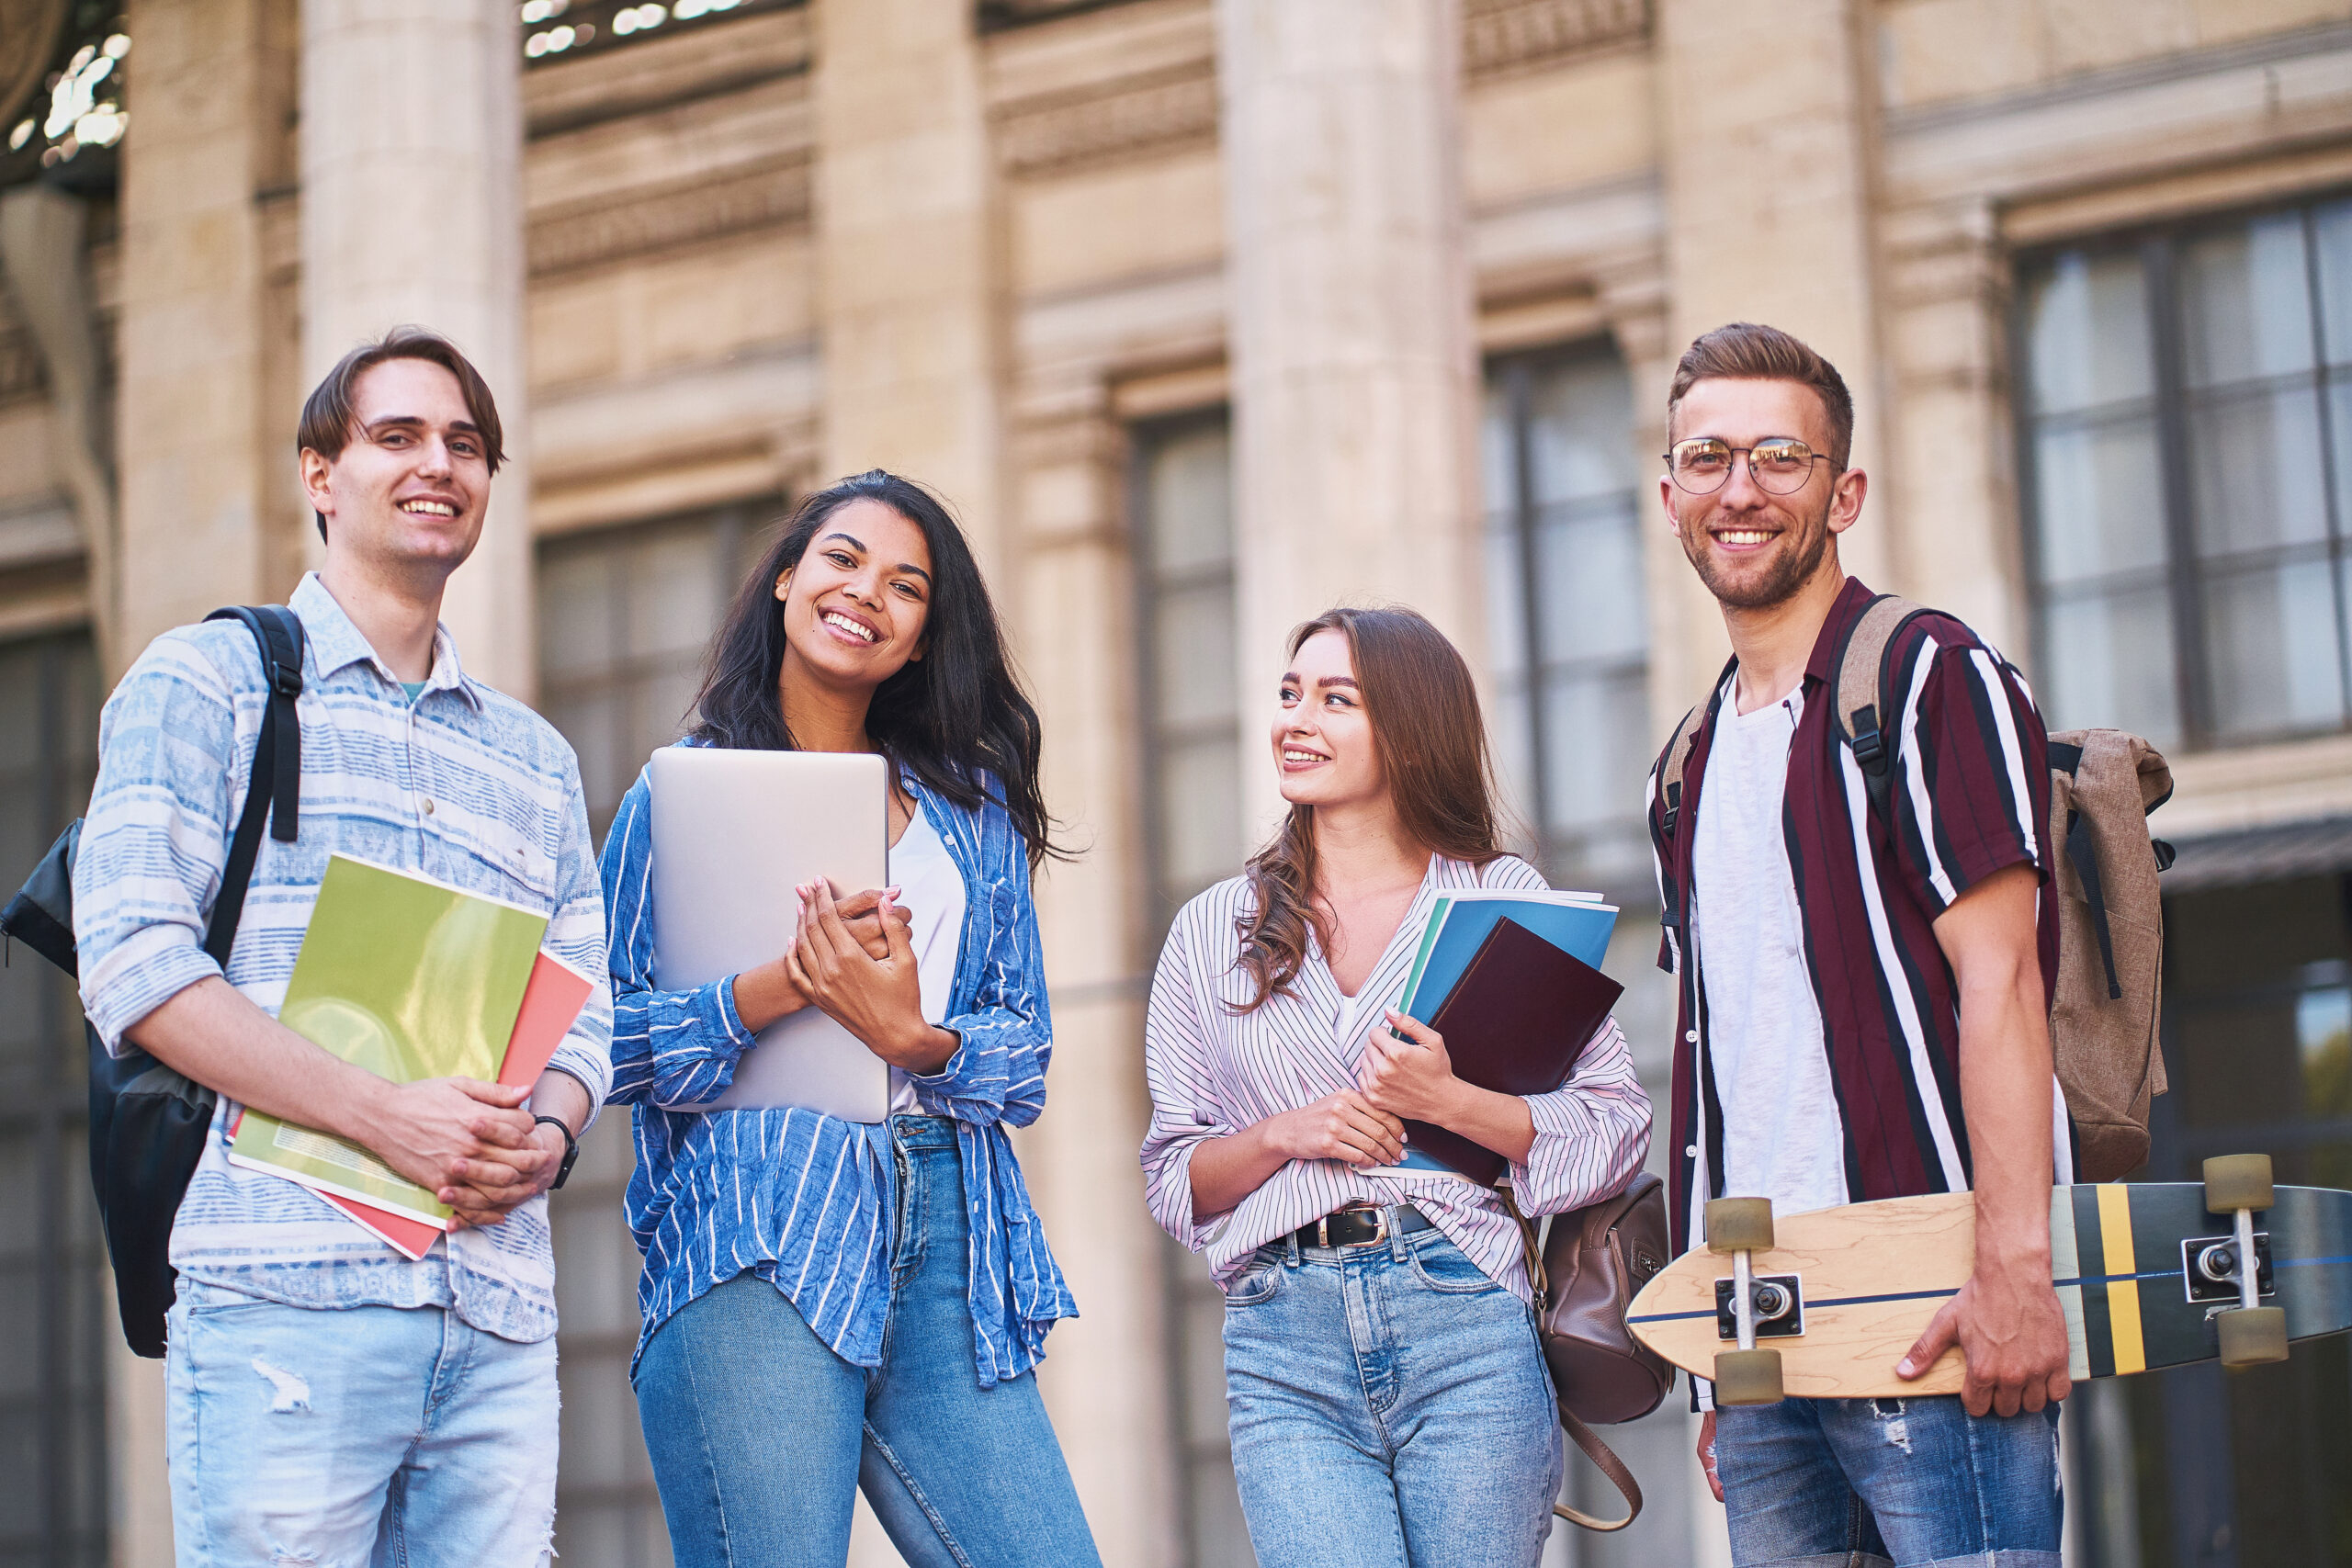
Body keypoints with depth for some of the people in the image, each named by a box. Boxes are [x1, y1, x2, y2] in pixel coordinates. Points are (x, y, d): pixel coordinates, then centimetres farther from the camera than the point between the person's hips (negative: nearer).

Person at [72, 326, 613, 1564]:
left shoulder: (536, 759, 24)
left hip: (500, 1316, 5)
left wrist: (545, 1135, -4)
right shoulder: (208, 681, 7)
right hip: (287, 1297, -5)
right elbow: (131, 959, -5)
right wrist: (381, 1114, -15)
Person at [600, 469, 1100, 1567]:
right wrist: (768, 992, -16)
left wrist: (915, 1038, -9)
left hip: (944, 1247, 3)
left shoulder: (971, 809, 20)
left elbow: (1026, 1055, 12)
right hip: (751, 1244, -3)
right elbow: (600, 1039, 0)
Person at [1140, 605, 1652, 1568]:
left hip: (1466, 1320, -1)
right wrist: (1285, 1135, -5)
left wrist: (1450, 1102, -12)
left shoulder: (1503, 896, 7)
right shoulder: (1213, 930, 14)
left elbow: (1617, 1127, 2)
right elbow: (1173, 1180, 13)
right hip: (1285, 1354, 1)